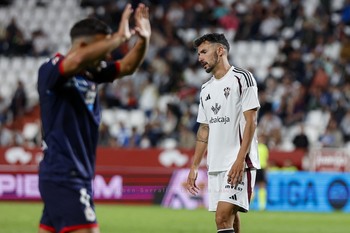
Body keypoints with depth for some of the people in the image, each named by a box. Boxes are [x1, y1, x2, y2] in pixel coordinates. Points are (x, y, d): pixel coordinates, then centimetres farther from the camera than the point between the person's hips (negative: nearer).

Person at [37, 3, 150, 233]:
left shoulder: (91, 72, 10)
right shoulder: (51, 71, -14)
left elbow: (127, 66, 13)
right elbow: (78, 59, -34)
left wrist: (143, 39, -7)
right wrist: (119, 37, -28)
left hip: (79, 175, 9)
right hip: (63, 176, -9)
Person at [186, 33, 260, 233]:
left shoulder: (242, 78, -4)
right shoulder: (206, 89, 19)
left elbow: (250, 121, -10)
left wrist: (240, 160, -19)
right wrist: (194, 167, 17)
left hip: (238, 165, -8)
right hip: (215, 165, 8)